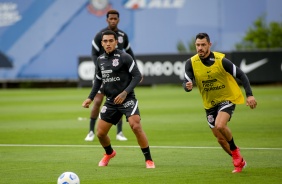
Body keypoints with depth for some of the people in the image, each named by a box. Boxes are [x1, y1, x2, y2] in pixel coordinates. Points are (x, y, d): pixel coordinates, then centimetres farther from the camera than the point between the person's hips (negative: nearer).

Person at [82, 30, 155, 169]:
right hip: (110, 102, 5)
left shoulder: (124, 57, -10)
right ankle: (109, 153, 37)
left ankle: (149, 160, -9)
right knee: (100, 133, 4)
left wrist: (125, 92, -21)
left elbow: (137, 76, -12)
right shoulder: (100, 60, 7)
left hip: (127, 99, -5)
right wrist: (90, 98, 7)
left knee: (136, 127, -23)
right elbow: (98, 80, 18)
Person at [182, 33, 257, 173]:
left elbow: (241, 75, -12)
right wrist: (187, 86, -41)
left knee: (220, 125, -30)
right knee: (221, 140, 7)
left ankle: (235, 151, -5)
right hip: (210, 104, 4)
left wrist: (249, 95, -22)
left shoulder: (220, 60, -18)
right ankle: (239, 162, 28)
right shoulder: (191, 63, -11)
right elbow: (186, 83, -15)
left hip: (227, 98, -4)